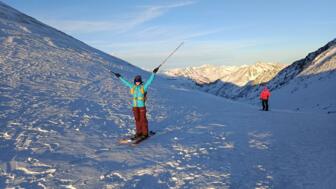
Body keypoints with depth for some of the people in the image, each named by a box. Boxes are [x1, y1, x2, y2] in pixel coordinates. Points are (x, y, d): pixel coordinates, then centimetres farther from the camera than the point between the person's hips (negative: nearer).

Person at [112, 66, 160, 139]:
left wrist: (153, 73, -22)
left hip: (142, 105, -4)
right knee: (137, 119, 9)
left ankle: (145, 133, 11)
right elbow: (125, 82, 20)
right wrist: (119, 77, 26)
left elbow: (150, 80, -12)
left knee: (143, 119, 1)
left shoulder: (144, 86, -4)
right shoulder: (132, 86, 8)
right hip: (135, 106, 4)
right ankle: (139, 133, 19)